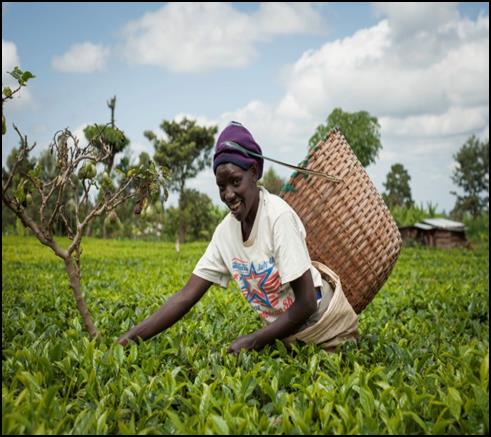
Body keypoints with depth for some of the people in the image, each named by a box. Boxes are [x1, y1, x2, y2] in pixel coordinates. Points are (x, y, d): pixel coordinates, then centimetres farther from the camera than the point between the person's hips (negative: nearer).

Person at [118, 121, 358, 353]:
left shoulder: (278, 216, -25)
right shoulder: (225, 232, -7)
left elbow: (306, 304, -23)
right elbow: (186, 296, -8)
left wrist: (252, 341, -22)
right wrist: (129, 337, -17)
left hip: (324, 321, -4)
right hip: (284, 331, 5)